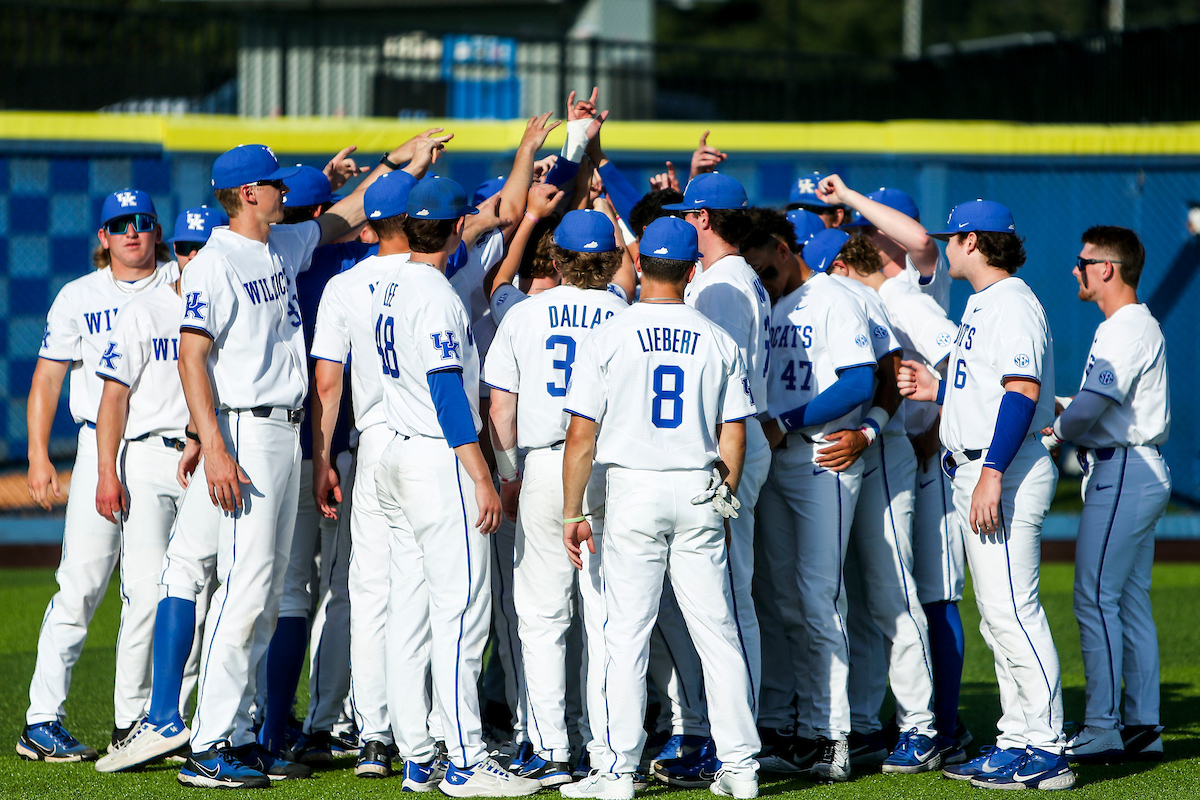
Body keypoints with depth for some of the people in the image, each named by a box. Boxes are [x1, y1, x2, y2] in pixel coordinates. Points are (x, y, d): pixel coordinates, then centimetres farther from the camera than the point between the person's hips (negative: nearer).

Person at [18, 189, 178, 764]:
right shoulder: (79, 297, 7)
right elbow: (47, 377, 5)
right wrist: (38, 455, -3)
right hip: (103, 447, -2)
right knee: (81, 584, -9)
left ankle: (132, 722, 12)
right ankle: (42, 722, -8)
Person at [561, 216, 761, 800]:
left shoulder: (608, 337, -5)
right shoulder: (719, 341, 3)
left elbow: (582, 435, -6)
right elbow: (733, 435, 6)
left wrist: (572, 513, 2)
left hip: (633, 489, -2)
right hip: (700, 490, 2)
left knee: (627, 634, 0)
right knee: (717, 633, 6)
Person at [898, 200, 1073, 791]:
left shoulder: (1012, 304, -13)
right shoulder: (982, 305, 19)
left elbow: (1022, 391, -23)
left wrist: (992, 473, -28)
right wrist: (938, 391, 21)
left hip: (1007, 473, -11)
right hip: (974, 473, 11)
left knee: (1012, 612, -12)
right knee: (997, 616, 12)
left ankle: (1046, 752, -12)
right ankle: (1018, 742, 16)